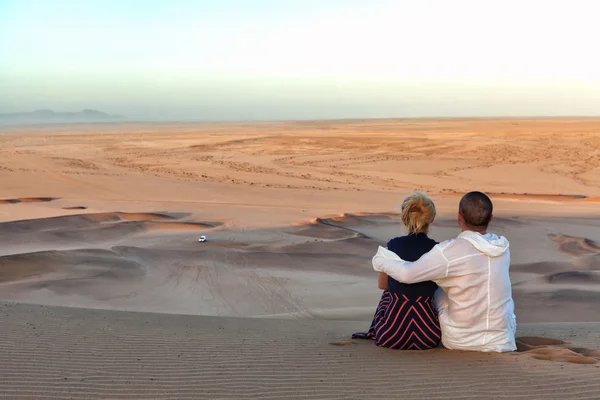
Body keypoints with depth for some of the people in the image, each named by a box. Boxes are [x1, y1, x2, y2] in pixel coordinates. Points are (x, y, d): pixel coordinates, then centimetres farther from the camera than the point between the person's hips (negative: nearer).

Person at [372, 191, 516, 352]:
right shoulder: (504, 247, -4)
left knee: (438, 292, 25)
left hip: (459, 342, -3)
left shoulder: (451, 251, -21)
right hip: (501, 342, 3)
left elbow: (407, 274, -18)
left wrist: (381, 261, 2)